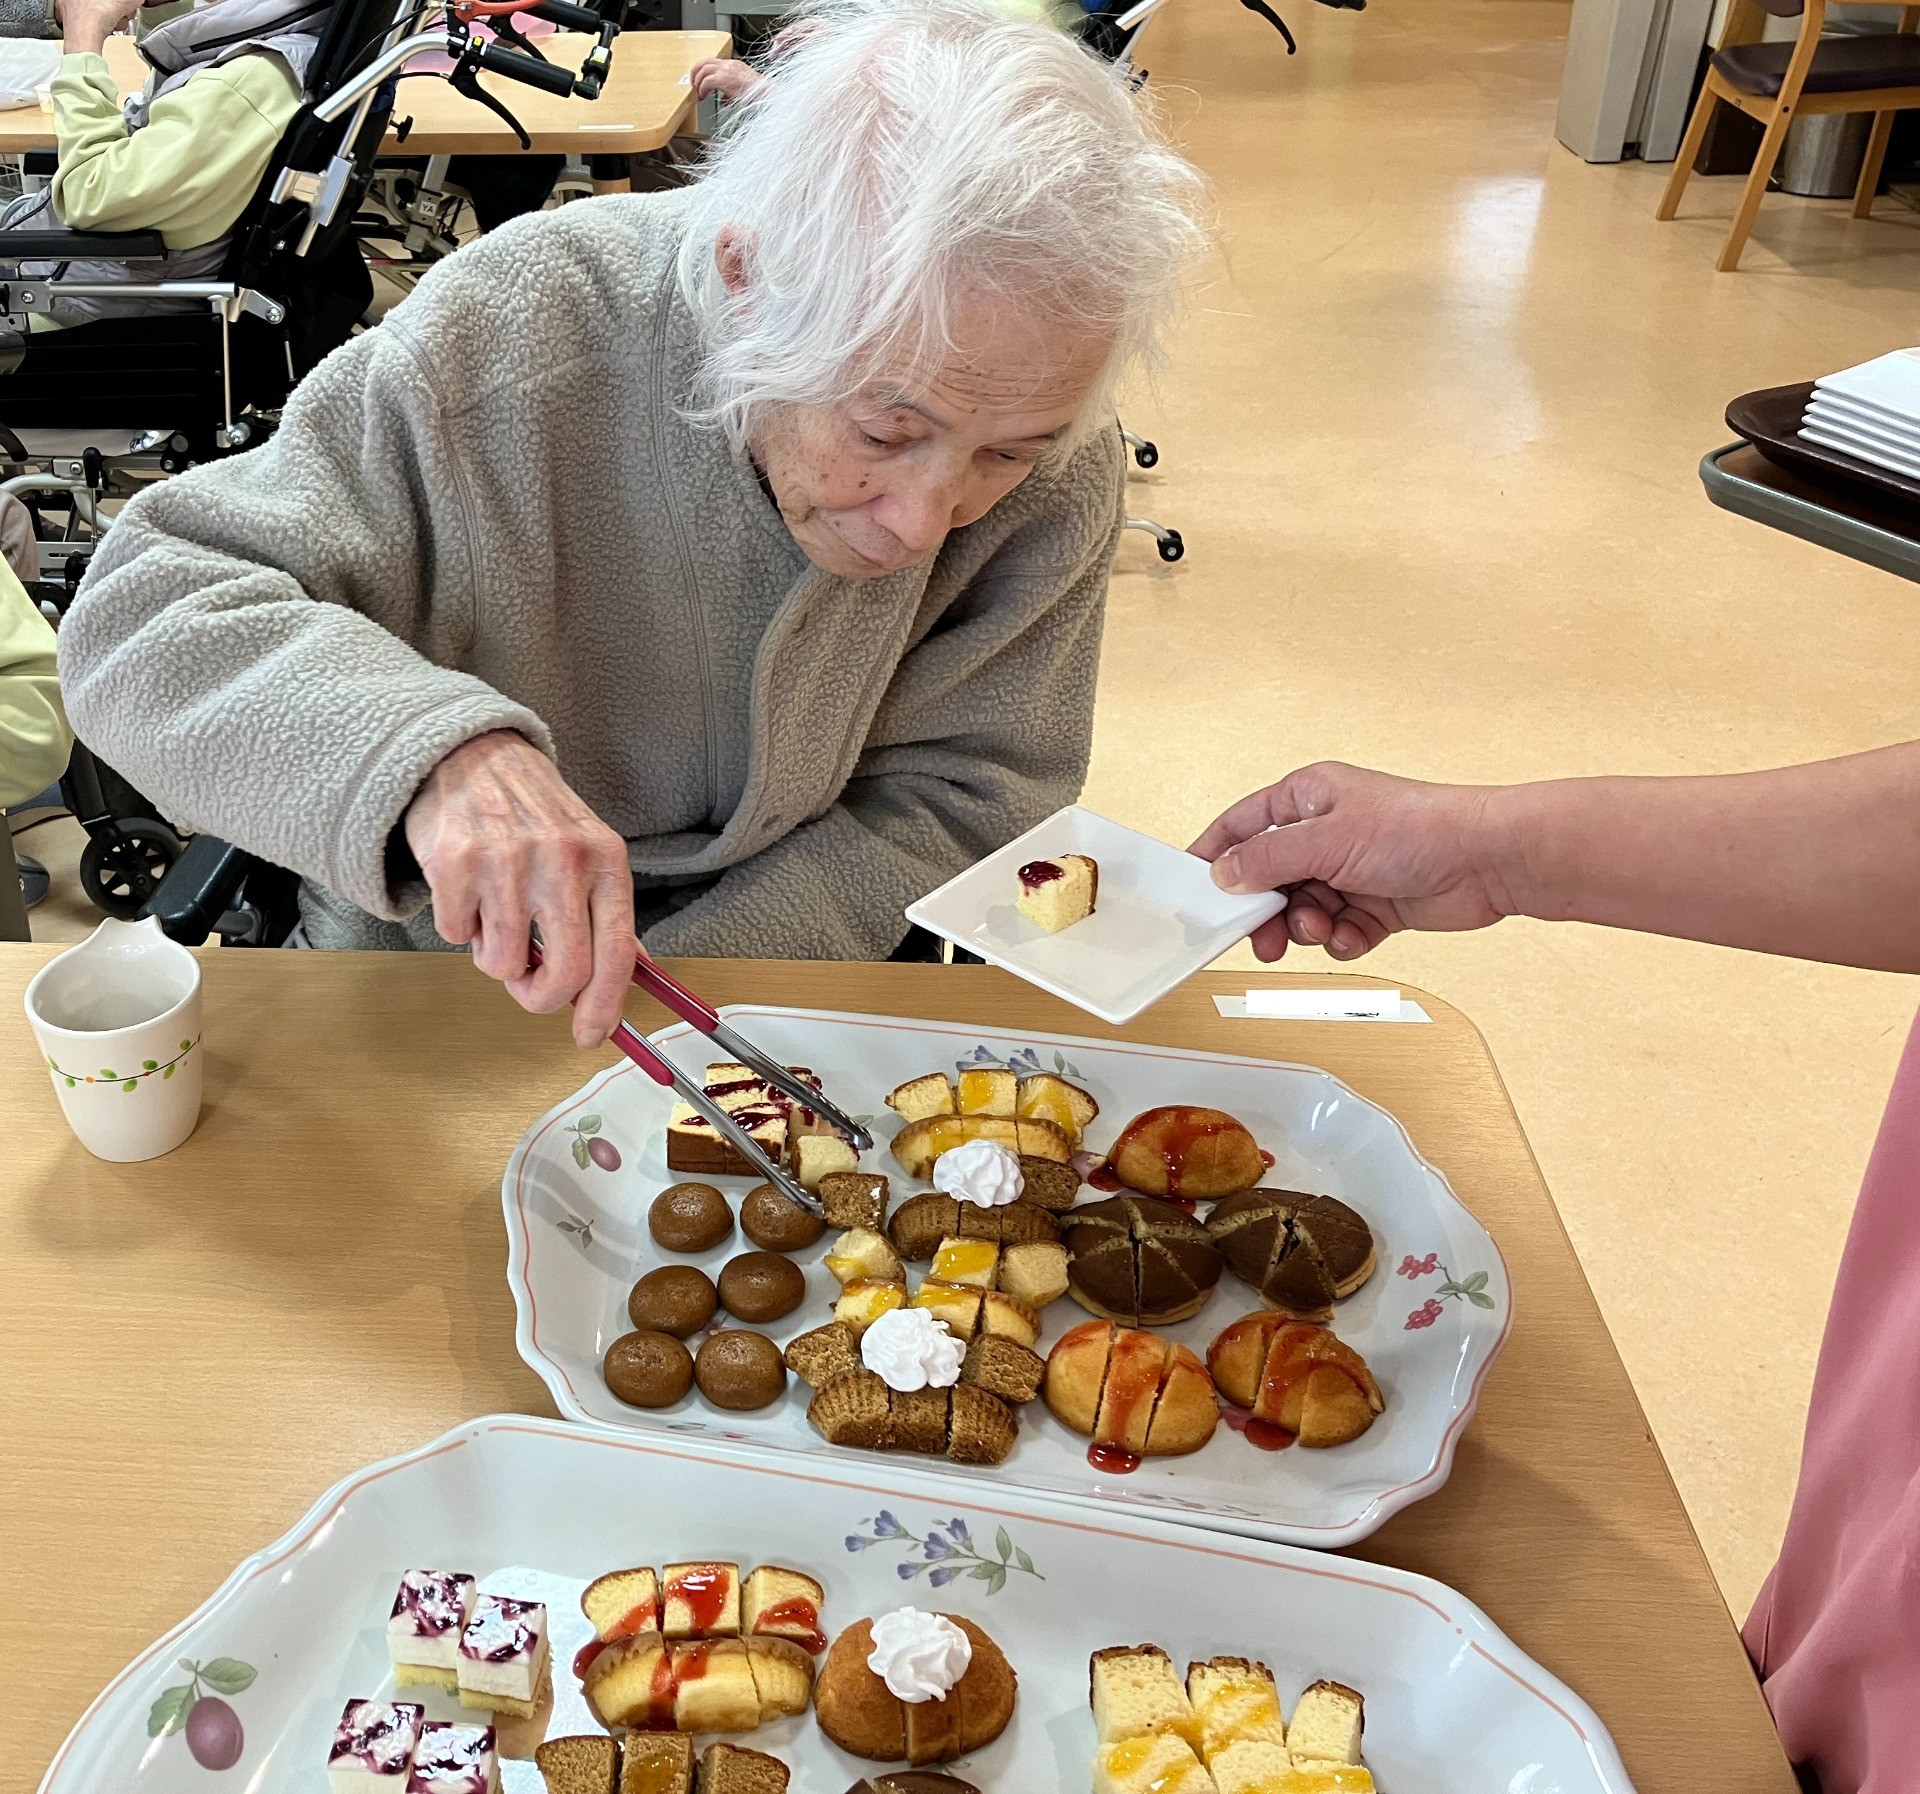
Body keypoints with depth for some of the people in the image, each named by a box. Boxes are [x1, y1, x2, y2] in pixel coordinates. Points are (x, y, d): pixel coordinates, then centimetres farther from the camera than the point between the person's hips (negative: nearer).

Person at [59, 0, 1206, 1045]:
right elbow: (137, 614, -20)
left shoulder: (1055, 470, -16)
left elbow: (965, 798, -9)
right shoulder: (507, 337, -23)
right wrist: (433, 746, -41)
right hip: (447, 962, 0)